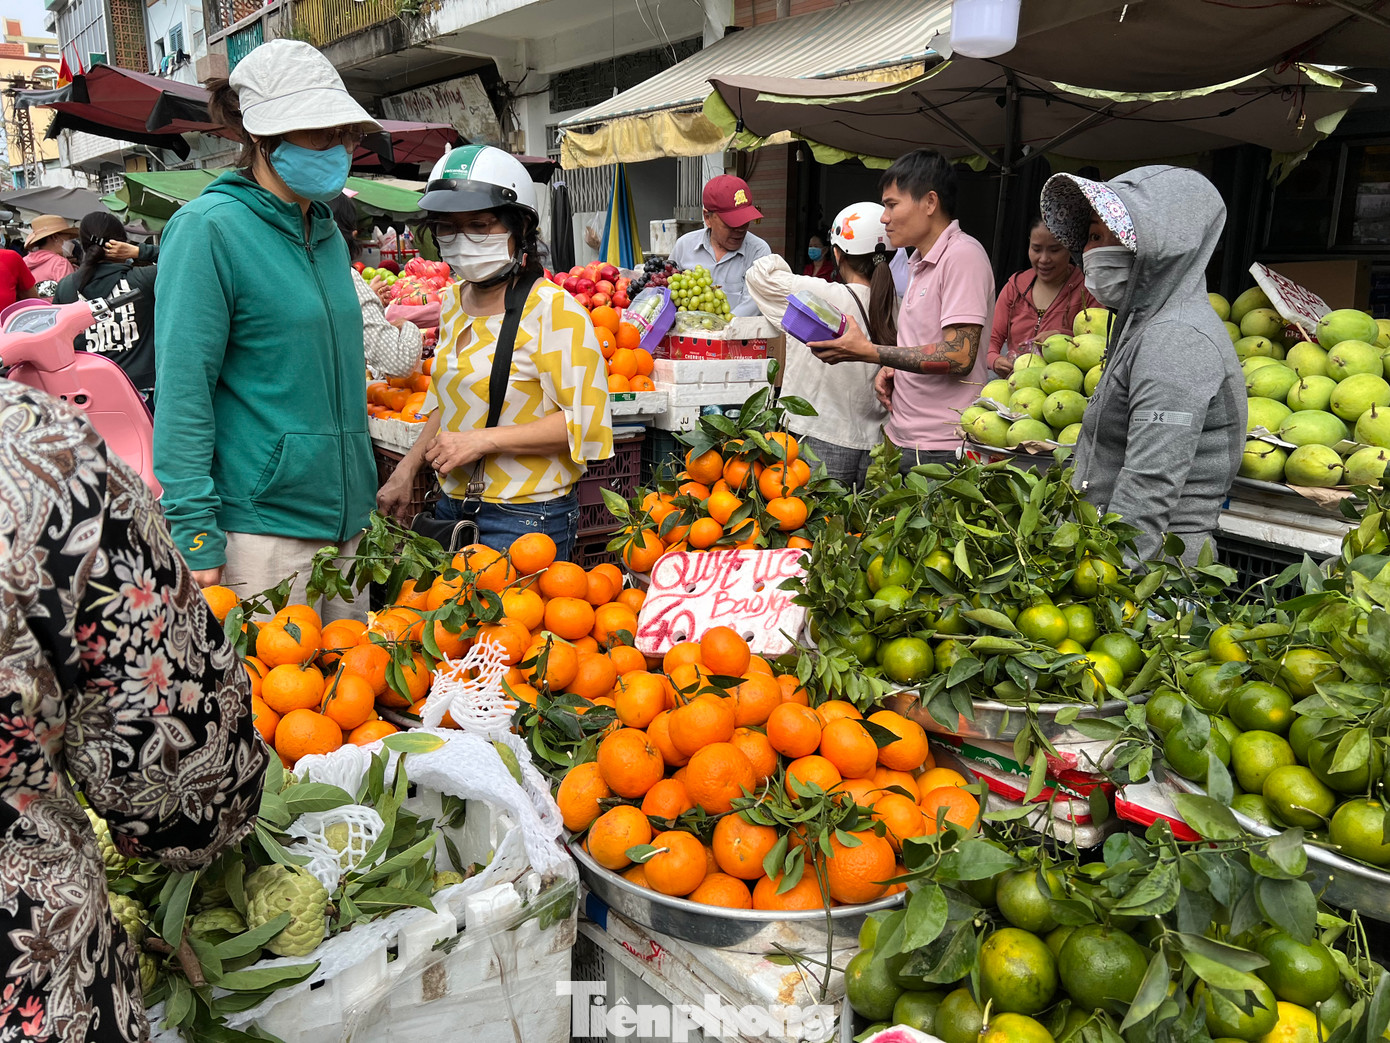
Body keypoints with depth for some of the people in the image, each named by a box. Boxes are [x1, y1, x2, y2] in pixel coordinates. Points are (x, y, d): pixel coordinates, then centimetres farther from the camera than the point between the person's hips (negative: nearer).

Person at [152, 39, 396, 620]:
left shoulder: (327, 232, 12)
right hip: (261, 522, -7)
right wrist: (195, 537, -18)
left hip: (346, 512, 7)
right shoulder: (209, 229, -10)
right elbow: (182, 391, -14)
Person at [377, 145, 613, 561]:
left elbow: (586, 422, -18)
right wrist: (406, 471, 14)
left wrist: (483, 440, -21)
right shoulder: (454, 301, 10)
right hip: (452, 509, 7)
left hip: (525, 520, -7)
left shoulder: (552, 308, -14)